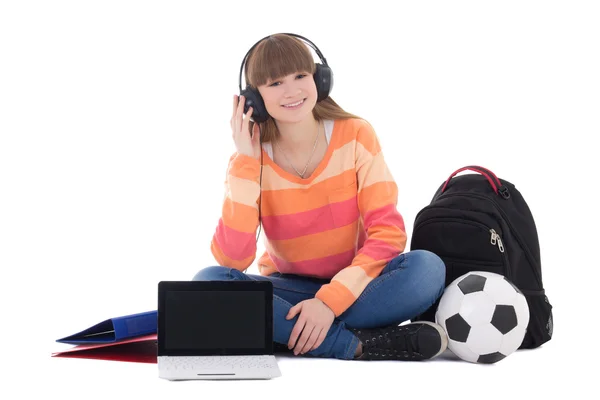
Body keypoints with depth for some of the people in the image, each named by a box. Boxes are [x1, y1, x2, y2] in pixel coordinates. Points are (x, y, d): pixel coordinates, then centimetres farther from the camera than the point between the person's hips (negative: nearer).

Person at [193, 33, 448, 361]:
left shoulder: (356, 135, -8)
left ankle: (282, 331, -26)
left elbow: (388, 232, -13)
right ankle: (360, 344, -32)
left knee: (427, 268, -30)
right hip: (288, 291, 1)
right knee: (208, 281, -29)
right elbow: (232, 260, -19)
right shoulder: (249, 158, -7)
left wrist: (331, 300, -26)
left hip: (353, 288, -1)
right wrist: (246, 162, -21)